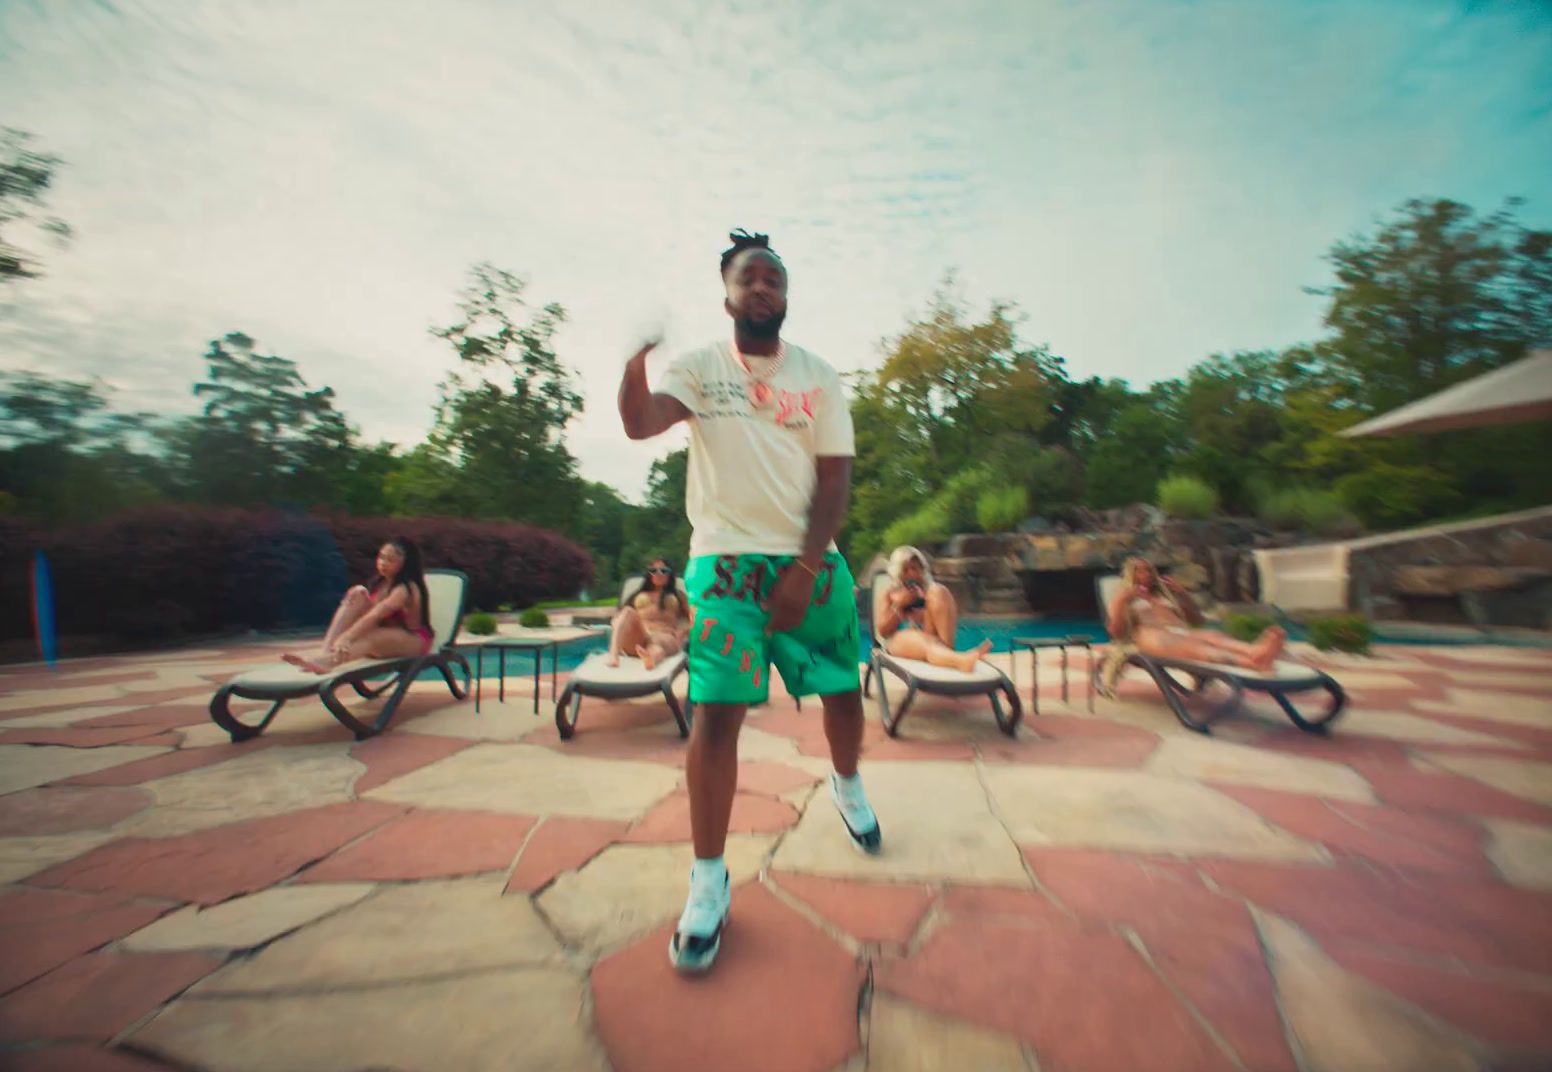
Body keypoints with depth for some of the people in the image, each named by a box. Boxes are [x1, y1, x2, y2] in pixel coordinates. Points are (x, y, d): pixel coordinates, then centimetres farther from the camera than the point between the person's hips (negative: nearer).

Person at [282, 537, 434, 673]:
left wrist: (344, 638, -42)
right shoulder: (380, 583, 7)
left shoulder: (406, 589, -20)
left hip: (413, 641, -7)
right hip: (382, 633, 7)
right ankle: (325, 649, -27)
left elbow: (374, 616, -33)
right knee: (357, 594, -12)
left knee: (371, 636, -40)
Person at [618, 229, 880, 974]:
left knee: (843, 689, 11)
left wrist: (805, 567, -9)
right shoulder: (699, 367, 4)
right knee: (717, 708, -10)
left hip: (810, 559, 3)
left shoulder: (817, 376, 6)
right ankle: (708, 883, 9)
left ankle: (848, 790, 43)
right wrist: (635, 359, -34)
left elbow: (835, 478, 0)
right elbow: (640, 423, -15)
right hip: (725, 558, -2)